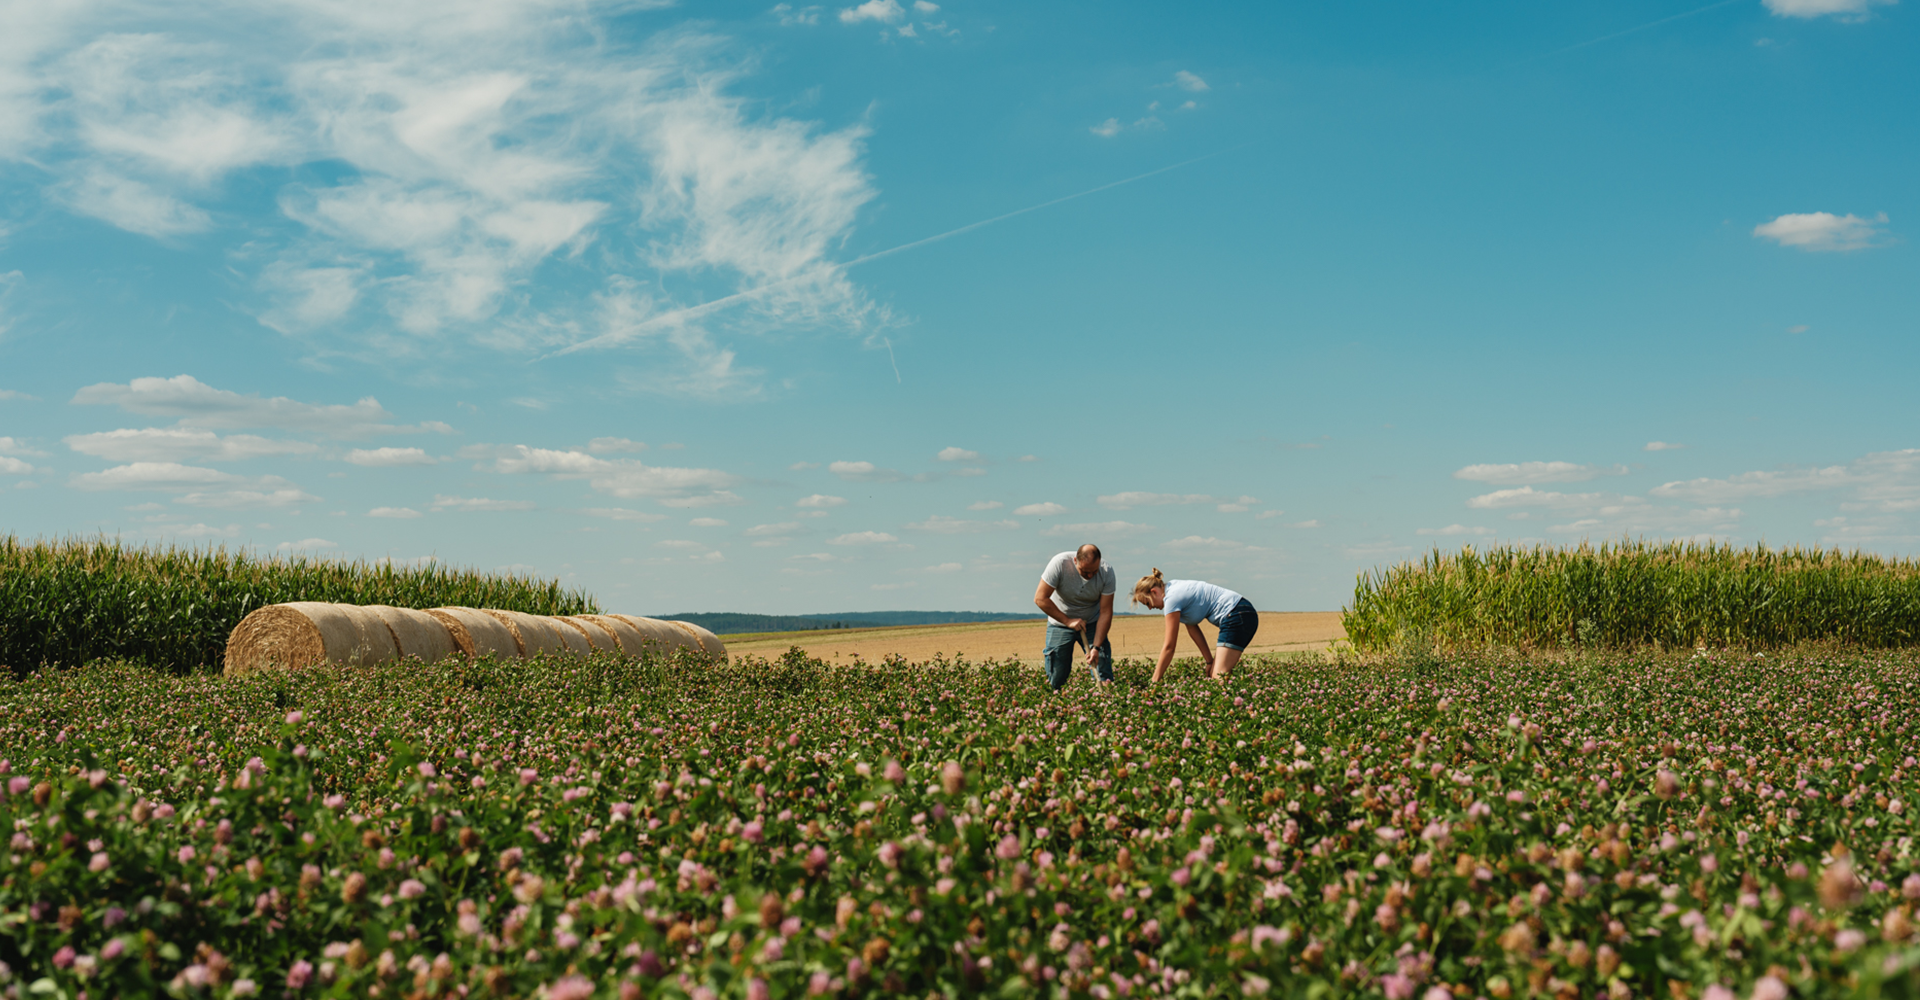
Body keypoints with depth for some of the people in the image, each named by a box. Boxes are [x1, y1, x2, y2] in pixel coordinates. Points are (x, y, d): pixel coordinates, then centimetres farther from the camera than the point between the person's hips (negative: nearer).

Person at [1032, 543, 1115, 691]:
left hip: (1092, 623, 1)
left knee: (1105, 678, -10)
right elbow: (1040, 598, -22)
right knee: (1056, 681, -4)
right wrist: (1067, 621, -23)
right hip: (1060, 622, -1)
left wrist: (1096, 647, -24)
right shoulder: (1060, 563, -28)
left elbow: (1105, 612, -17)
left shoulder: (1106, 571, -21)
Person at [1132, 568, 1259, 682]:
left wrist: (1155, 681, -6)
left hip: (1237, 617, -10)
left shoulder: (1172, 598, -13)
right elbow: (1192, 628, 16)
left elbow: (1169, 646, -11)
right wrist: (1209, 660, 13)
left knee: (1219, 677, -17)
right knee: (1212, 674, 6)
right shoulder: (1174, 587, 13)